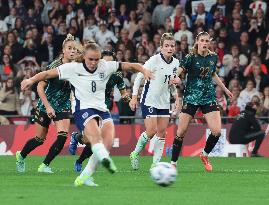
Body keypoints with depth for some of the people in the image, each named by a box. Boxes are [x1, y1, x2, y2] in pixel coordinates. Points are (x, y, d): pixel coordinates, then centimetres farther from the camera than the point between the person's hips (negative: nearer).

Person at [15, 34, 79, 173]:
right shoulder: (55, 66, -21)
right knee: (40, 138, 9)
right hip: (46, 105, -3)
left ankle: (44, 165, -1)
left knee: (63, 136, -16)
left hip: (63, 106, 3)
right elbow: (40, 87, -19)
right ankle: (21, 155, 38)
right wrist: (48, 107, -24)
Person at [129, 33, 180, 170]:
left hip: (164, 102, 6)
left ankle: (156, 163, 8)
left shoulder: (175, 63, 4)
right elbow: (139, 77, -10)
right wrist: (134, 97, -14)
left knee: (162, 133, 2)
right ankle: (136, 154, 8)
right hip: (149, 101, -6)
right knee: (151, 131, -14)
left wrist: (176, 97, 6)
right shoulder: (154, 60, -14)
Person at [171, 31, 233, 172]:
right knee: (181, 132, -5)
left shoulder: (213, 57, 6)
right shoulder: (190, 57, -10)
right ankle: (173, 163, 9)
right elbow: (178, 72, -19)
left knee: (217, 131, -9)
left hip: (209, 97, 4)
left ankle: (205, 155, 18)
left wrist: (225, 89, 30)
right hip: (191, 97, -4)